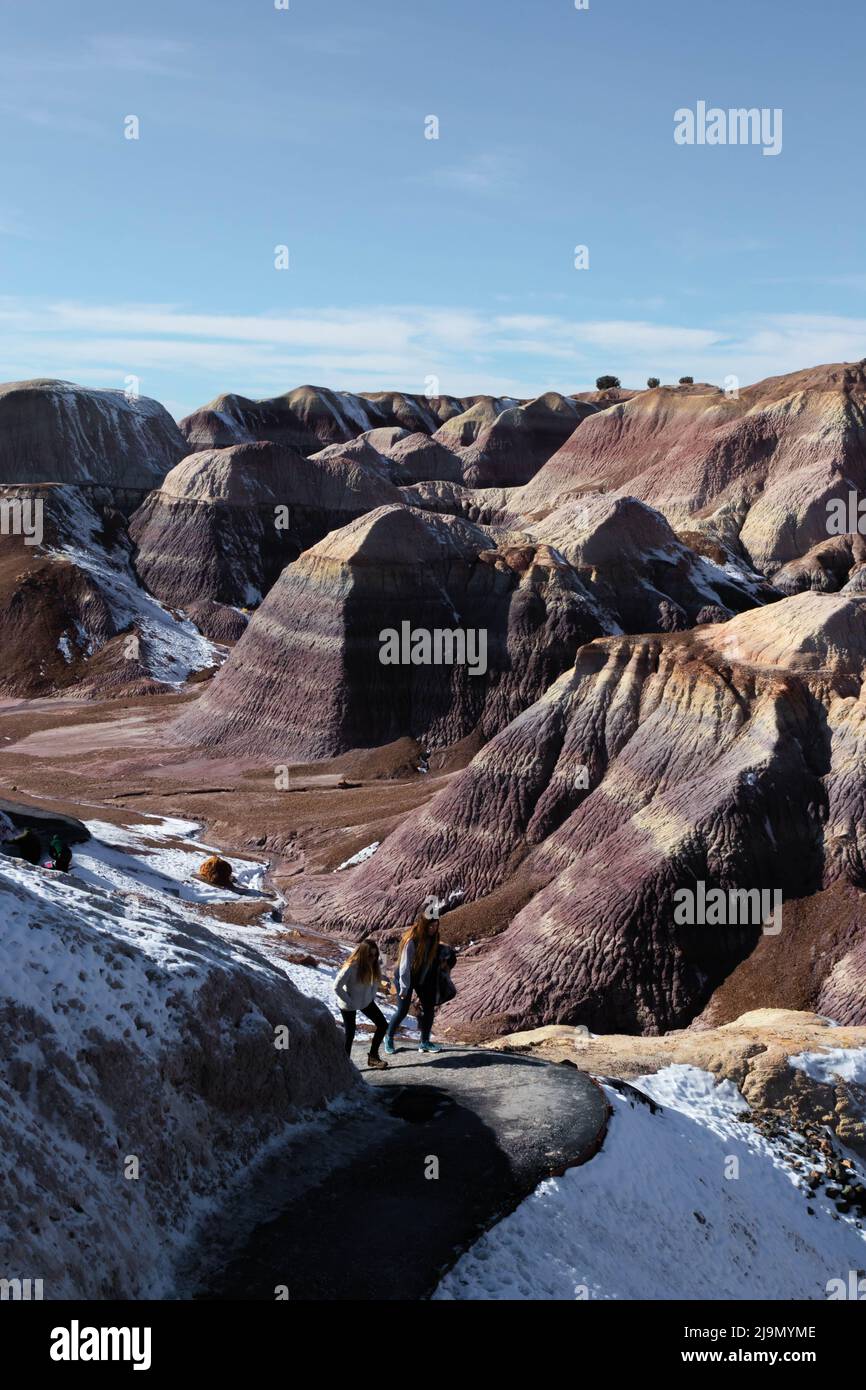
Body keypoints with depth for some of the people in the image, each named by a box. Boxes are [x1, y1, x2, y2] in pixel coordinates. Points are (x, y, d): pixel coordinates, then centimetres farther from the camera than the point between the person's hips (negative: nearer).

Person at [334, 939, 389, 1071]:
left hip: (366, 1002, 7)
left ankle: (373, 1057, 20)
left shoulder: (374, 965, -11)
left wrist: (372, 996, 3)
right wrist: (349, 1001, -20)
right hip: (349, 1006, -6)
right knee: (350, 1033, 2)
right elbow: (337, 987, -26)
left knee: (383, 1025, 6)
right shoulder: (351, 968, -31)